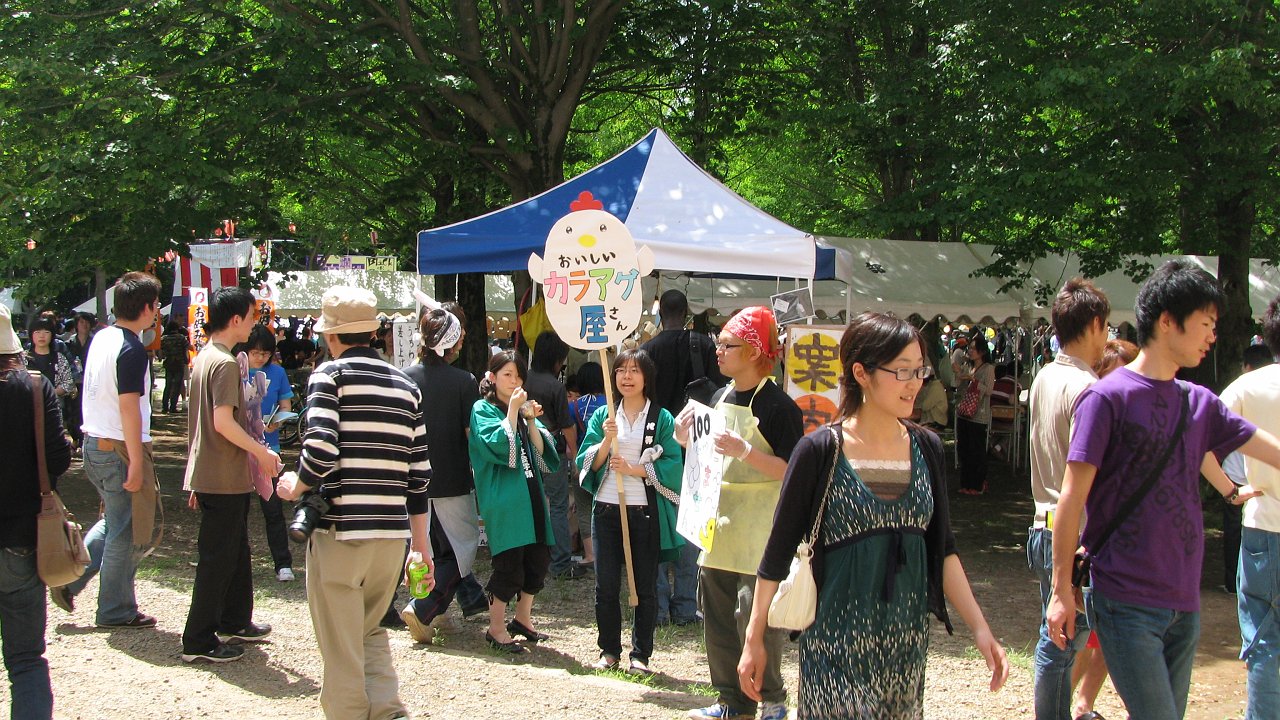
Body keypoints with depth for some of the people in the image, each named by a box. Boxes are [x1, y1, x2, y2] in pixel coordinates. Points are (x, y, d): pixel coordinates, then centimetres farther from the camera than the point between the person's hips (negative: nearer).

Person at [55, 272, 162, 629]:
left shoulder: (101, 338, 8)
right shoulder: (132, 350, -19)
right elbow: (129, 408, -23)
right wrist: (136, 463, -21)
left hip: (93, 444, 9)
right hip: (120, 448, -9)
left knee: (113, 521, 23)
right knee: (125, 532, 4)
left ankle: (69, 578, 16)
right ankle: (116, 612, 13)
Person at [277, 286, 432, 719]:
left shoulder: (330, 375, -4)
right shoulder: (406, 387, 12)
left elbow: (321, 452, -18)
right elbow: (419, 475, 11)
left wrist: (295, 487, 3)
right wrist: (420, 548, 17)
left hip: (340, 531, -5)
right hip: (392, 533, 5)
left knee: (342, 648, 6)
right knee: (371, 630, 21)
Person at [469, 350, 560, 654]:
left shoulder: (523, 409, 18)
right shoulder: (483, 409, -2)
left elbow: (540, 450, 8)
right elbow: (498, 446, -17)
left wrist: (531, 420, -5)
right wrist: (512, 411, -14)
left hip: (530, 495, 7)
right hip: (503, 498, -7)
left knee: (538, 560, 8)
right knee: (509, 563, -7)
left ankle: (522, 619, 25)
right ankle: (496, 629, 5)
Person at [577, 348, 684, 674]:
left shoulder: (661, 418, 0)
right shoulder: (603, 416, 8)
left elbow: (672, 465, -7)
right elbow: (587, 462, 2)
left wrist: (634, 469, -15)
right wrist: (606, 440, -14)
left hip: (645, 512, -2)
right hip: (607, 509, 2)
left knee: (645, 586, 5)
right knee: (606, 585, 6)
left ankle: (641, 654, 15)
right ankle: (609, 650, 20)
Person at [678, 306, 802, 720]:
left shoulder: (778, 407, -12)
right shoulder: (721, 398, 11)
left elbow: (789, 471, -17)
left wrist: (745, 451, -28)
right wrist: (689, 440, 3)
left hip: (759, 527, -8)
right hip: (720, 521, 8)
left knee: (756, 617, -7)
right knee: (717, 616, 11)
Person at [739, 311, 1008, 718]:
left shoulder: (926, 449, 4)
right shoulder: (820, 452, -9)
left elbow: (942, 548, 10)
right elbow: (779, 552, -5)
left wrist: (980, 628, 3)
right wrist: (754, 640, -4)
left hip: (907, 644, 5)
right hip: (836, 642, -4)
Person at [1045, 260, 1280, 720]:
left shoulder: (1199, 403, 10)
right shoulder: (1107, 398, -9)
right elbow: (1072, 498, -9)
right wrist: (1061, 591, -10)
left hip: (1185, 603, 7)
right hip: (1126, 602, -7)